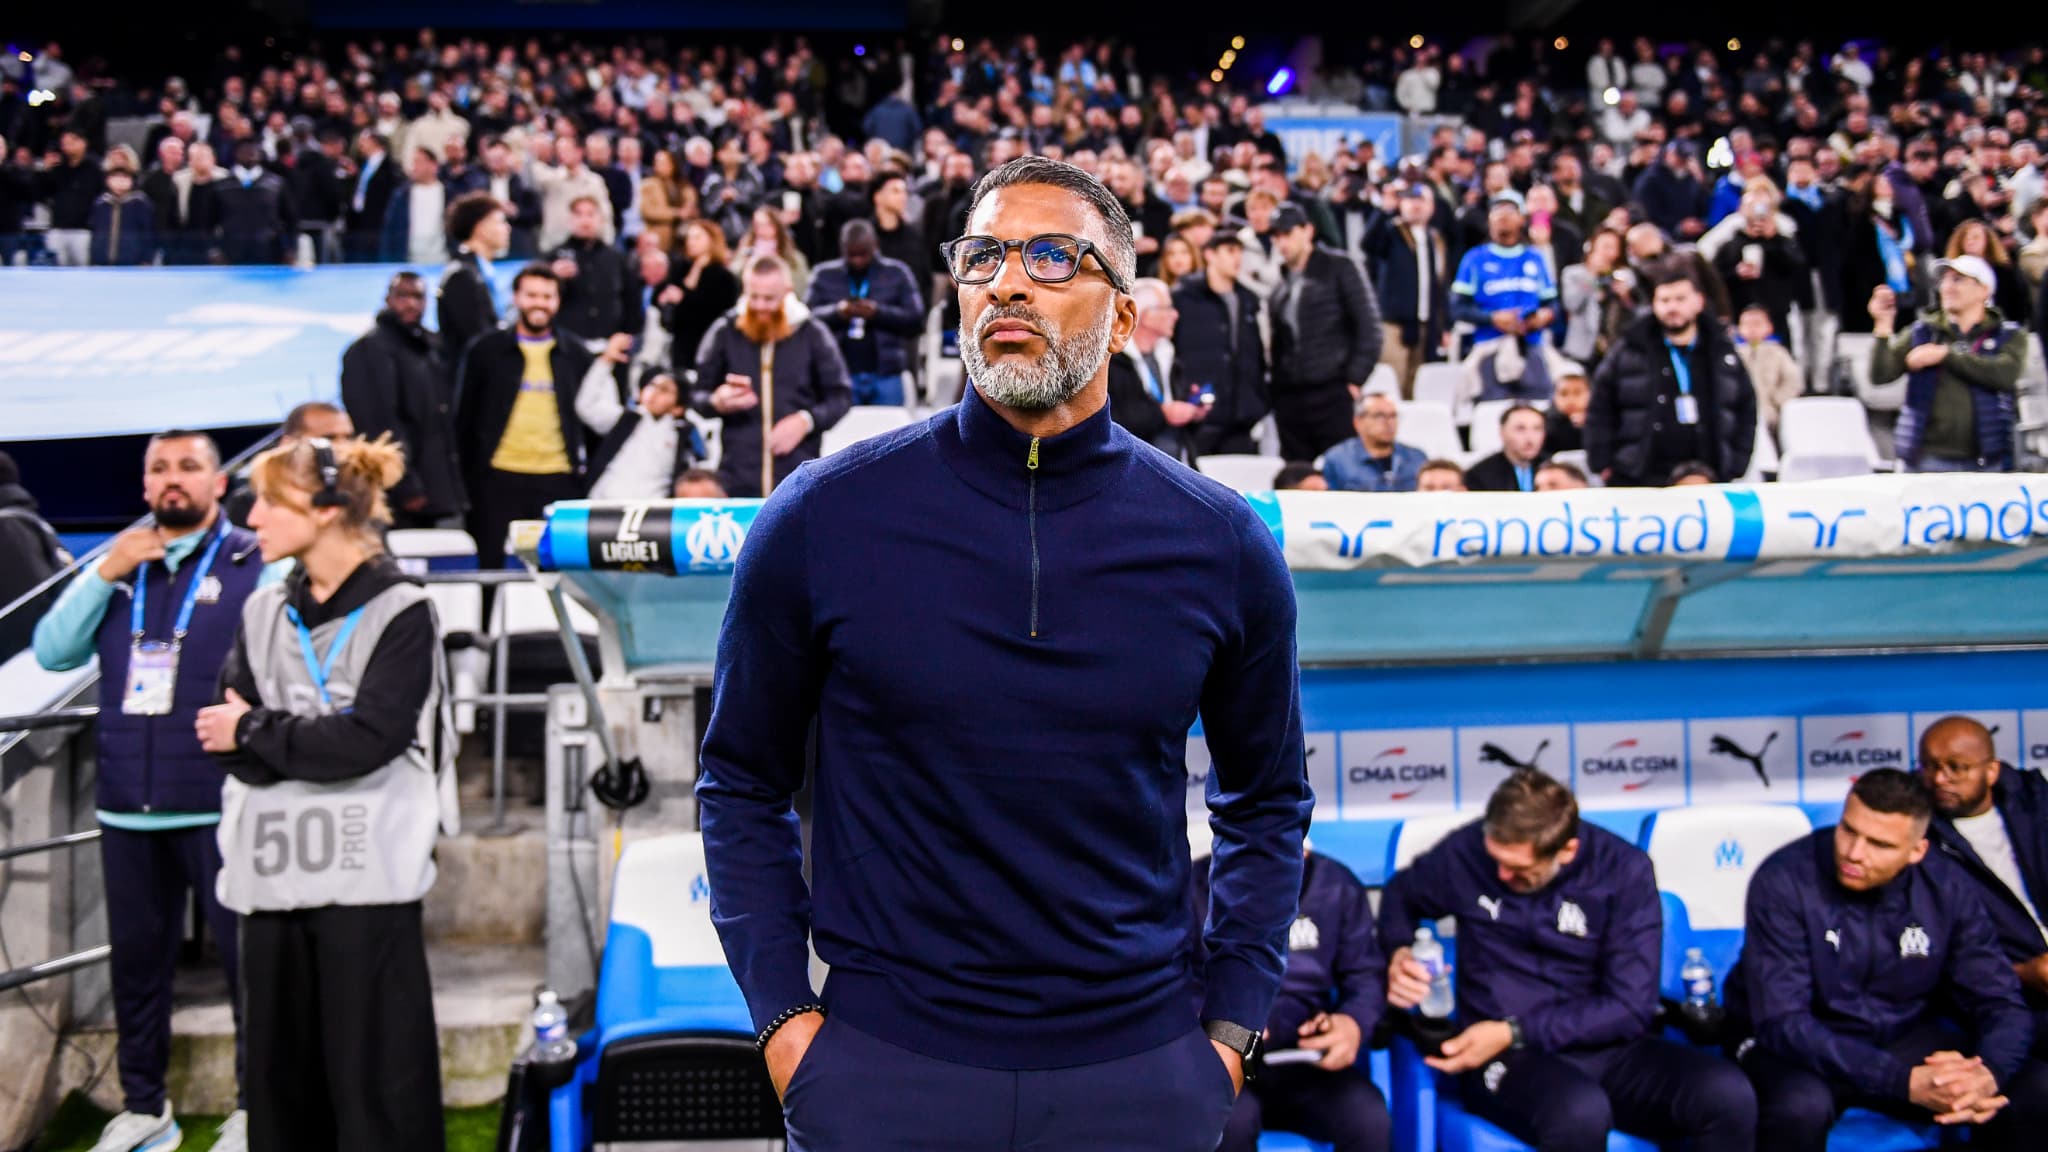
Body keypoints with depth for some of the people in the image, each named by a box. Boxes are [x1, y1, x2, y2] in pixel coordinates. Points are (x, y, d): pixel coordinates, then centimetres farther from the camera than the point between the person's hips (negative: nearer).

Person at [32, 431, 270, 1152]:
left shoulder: (257, 564, -4)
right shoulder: (118, 564, 12)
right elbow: (52, 652, 3)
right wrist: (105, 574, -7)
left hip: (222, 807, -5)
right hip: (127, 807, 5)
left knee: (245, 955, 3)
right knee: (136, 959, 14)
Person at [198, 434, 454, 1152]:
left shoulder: (401, 612, -3)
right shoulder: (263, 613, 13)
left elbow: (369, 738, -15)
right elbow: (223, 734, 2)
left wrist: (256, 731, -5)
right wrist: (319, 739, -13)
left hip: (365, 879, -5)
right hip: (272, 878, 5)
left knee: (377, 1081, -3)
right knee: (280, 1077, 10)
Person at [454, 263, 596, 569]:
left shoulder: (575, 354, 9)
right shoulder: (486, 349, 4)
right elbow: (466, 419, 7)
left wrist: (585, 472, 5)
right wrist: (470, 477, 2)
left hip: (559, 483, 1)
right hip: (498, 480, -1)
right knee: (492, 566, 3)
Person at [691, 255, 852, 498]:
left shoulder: (812, 333, 3)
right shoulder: (724, 332, 6)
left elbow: (841, 396, 6)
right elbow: (697, 394, 12)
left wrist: (806, 420, -12)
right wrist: (718, 402, -12)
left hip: (799, 478, -1)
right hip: (737, 477, 1)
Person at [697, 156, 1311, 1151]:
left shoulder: (1220, 545, -2)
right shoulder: (823, 518, -6)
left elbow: (1267, 799, 10)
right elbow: (743, 782, 3)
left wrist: (1230, 1023, 4)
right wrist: (782, 1014, -4)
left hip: (1139, 1069, 2)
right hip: (883, 1063, -1)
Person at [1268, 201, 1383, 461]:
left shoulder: (1337, 267, 1)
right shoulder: (1279, 281, 16)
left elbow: (1368, 323, -4)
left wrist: (1356, 378, -10)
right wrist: (1275, 386, 8)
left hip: (1332, 393, -5)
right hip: (1289, 398, 5)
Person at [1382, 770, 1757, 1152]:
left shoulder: (1624, 870, -5)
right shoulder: (1467, 851, -3)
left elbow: (1629, 1008, -9)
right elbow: (1401, 894, 19)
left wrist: (1514, 1032, -16)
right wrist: (1399, 953, -3)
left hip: (1608, 1049, 2)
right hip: (1506, 1059, -2)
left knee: (1728, 1096, -29)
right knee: (1579, 1112, -39)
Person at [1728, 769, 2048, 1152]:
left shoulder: (1948, 888, -8)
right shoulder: (1784, 881, -22)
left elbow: (1998, 1001, -4)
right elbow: (1783, 1023, -26)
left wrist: (1987, 1073, -29)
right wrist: (1906, 1082, -37)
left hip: (1904, 1041, 5)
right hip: (1803, 1048, -4)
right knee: (1800, 1106, -38)